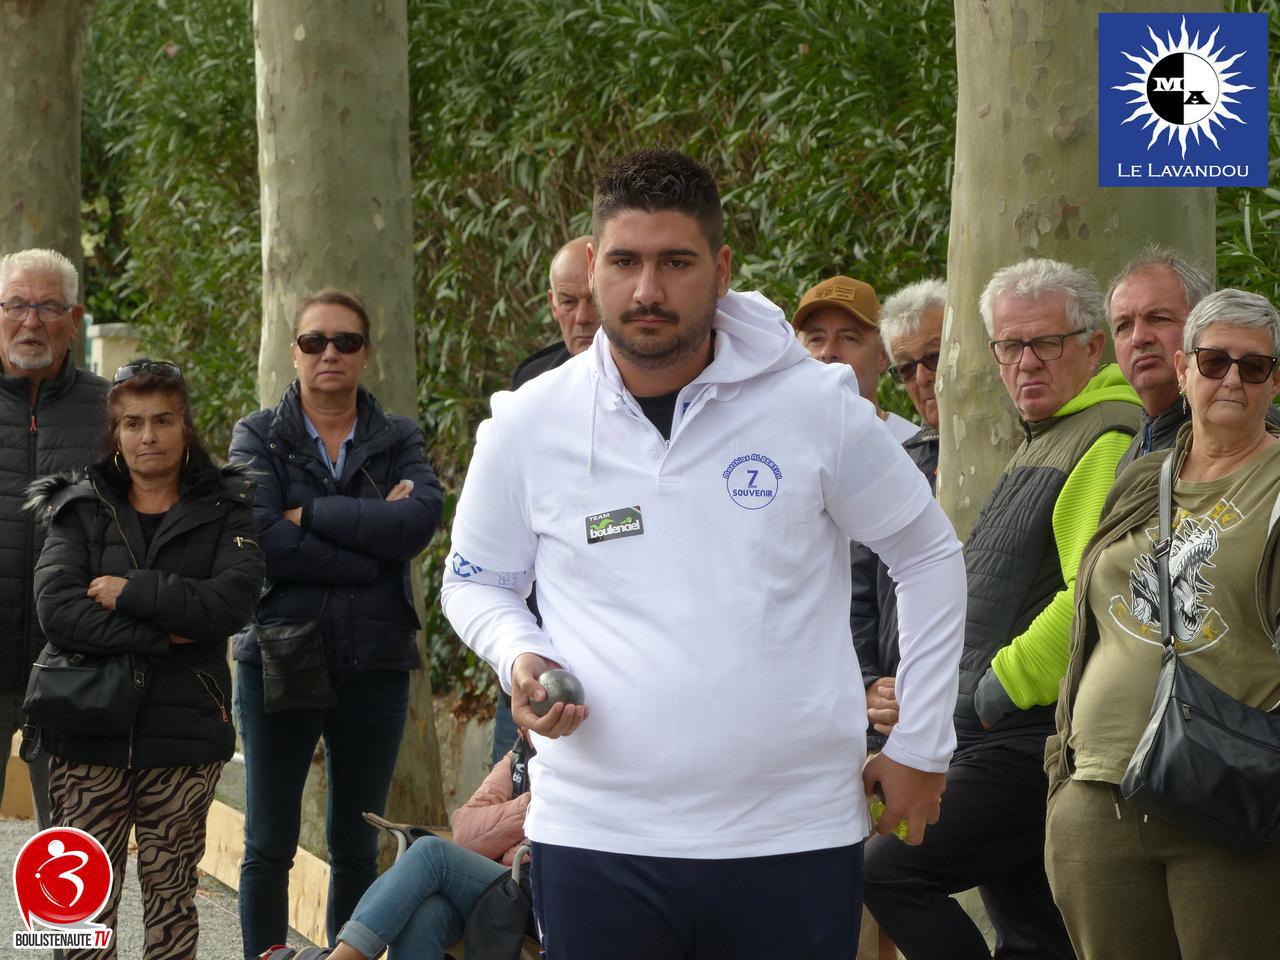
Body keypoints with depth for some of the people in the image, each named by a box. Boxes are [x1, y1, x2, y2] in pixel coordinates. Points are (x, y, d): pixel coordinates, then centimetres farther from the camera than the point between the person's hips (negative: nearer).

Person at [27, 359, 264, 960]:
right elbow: (57, 611, -9)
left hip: (183, 731, 0)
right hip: (89, 731, 0)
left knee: (171, 896, 3)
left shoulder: (223, 510, 7)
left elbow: (233, 600, -12)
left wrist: (130, 593, -13)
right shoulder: (80, 509, 7)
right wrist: (163, 635, -15)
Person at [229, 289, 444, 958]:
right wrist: (370, 552, -16)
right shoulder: (259, 437, 3)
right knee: (269, 846, 1)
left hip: (375, 667, 2)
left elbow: (420, 521, -13)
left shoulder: (397, 440, 8)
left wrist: (309, 514, -14)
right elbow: (262, 539, -14)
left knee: (357, 846, 8)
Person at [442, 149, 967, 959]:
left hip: (796, 835, -1)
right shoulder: (527, 426, 1)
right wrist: (519, 656, -6)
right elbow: (475, 582, 16)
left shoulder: (817, 406, -2)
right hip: (596, 836, 1)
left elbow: (929, 556, 10)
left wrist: (921, 746, 9)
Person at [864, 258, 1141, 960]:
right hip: (994, 732, 10)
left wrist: (1000, 690, -16)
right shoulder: (1039, 445, 21)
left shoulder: (1111, 441, -13)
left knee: (889, 871, -16)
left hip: (1037, 737, -10)